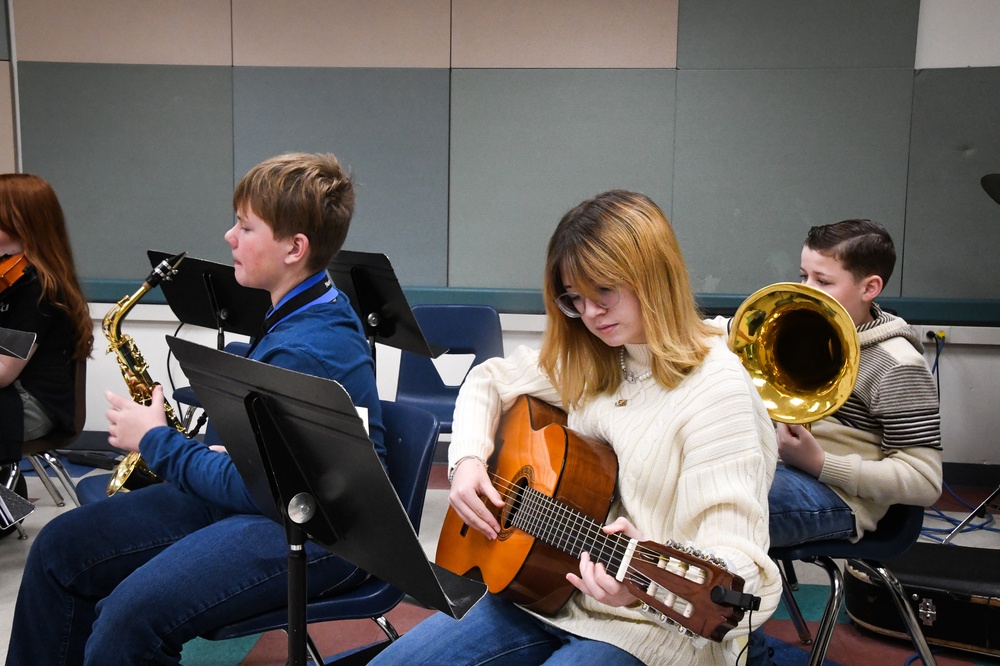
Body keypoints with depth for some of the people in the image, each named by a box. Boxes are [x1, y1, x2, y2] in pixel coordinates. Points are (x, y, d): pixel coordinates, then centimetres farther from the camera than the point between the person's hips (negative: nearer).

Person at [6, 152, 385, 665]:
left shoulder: (308, 348, -23)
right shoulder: (299, 314, 8)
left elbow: (251, 485, -22)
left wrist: (155, 441, -9)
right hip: (261, 491, 10)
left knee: (130, 619, -30)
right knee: (61, 547, 6)